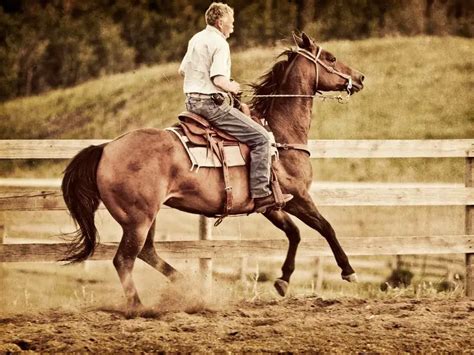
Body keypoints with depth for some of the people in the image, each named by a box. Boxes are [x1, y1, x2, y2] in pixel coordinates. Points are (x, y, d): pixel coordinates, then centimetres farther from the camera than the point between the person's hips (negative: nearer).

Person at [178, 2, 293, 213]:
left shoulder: (196, 39, 15)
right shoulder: (219, 43, -13)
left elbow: (182, 70, 26)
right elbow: (219, 79, -23)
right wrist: (233, 87, -4)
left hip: (191, 101, 10)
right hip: (211, 102, -10)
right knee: (260, 138, -9)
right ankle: (260, 194, -15)